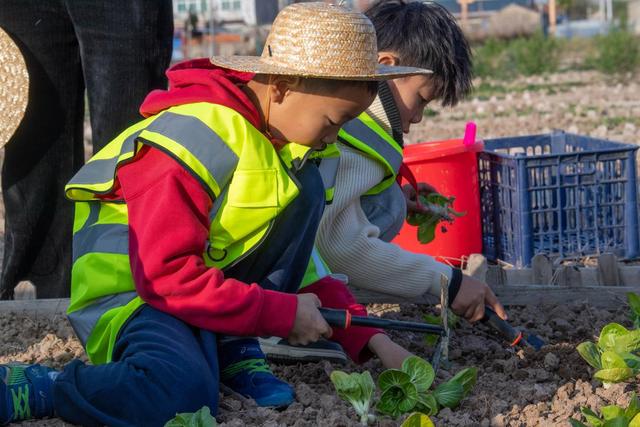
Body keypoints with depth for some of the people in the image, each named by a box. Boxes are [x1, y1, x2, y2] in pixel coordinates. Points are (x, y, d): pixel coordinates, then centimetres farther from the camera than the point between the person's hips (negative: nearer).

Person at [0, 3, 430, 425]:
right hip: (132, 293, -8)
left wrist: (369, 336, -3)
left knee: (307, 183, -8)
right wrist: (284, 315, -23)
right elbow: (167, 276, -27)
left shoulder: (299, 147, 2)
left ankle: (233, 348, -4)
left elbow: (300, 260, 10)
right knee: (184, 392, -41)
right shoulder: (198, 138, -24)